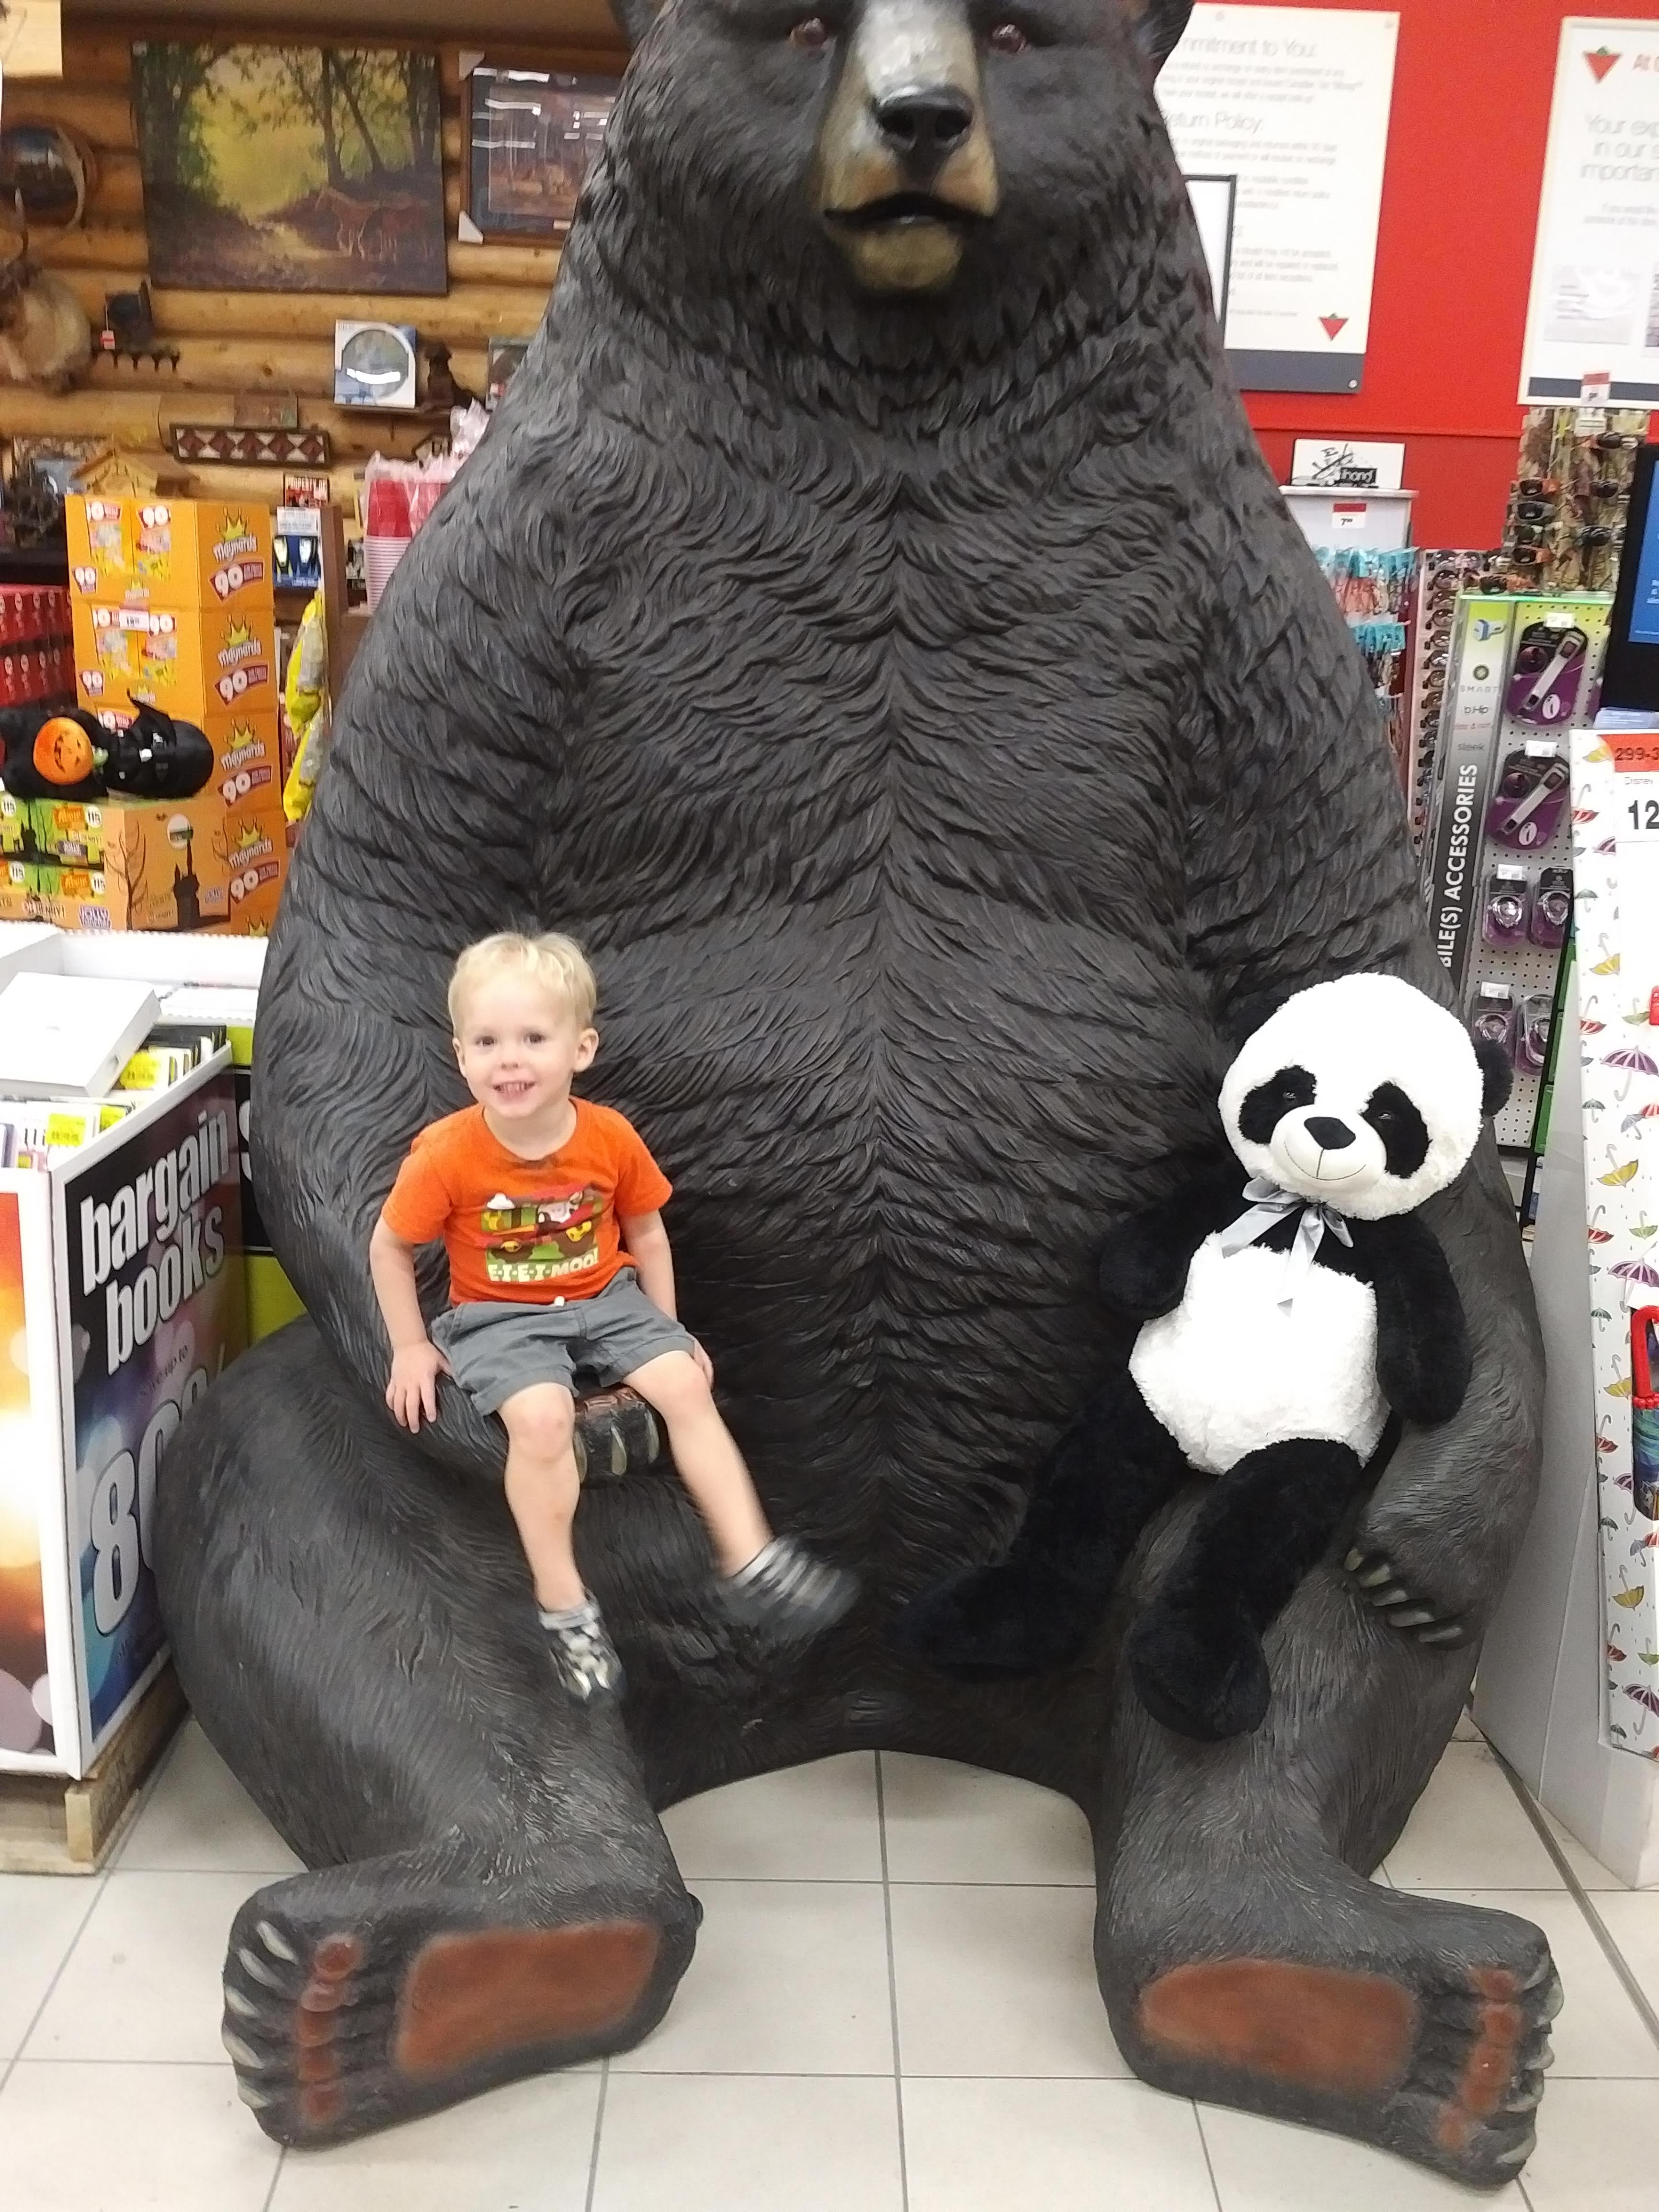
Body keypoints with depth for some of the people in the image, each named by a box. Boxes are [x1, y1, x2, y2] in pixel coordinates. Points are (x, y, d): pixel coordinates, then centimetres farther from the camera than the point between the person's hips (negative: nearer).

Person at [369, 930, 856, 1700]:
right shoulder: (447, 1154, -19)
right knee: (542, 1416, -30)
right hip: (499, 1316, -3)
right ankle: (562, 1605, -13)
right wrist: (411, 1349, -4)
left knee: (686, 1384, -17)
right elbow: (387, 1247, -5)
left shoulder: (611, 1139, -11)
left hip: (605, 1298, 3)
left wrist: (667, 1329, 7)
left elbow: (647, 1234, 6)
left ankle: (750, 1565, -8)